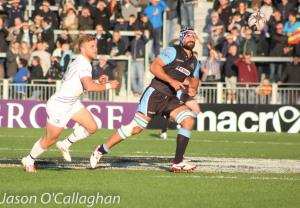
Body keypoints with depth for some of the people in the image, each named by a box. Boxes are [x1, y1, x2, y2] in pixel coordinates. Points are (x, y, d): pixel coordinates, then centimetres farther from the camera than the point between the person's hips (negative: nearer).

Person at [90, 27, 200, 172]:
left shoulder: (195, 62, 14)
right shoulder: (173, 52, -8)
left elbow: (194, 79, 30)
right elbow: (154, 67, -16)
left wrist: (193, 88, 7)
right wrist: (171, 81, -23)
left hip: (170, 99, 6)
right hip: (155, 93, -6)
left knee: (189, 120, -17)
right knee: (136, 127, -11)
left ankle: (178, 163, -14)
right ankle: (101, 150, 5)